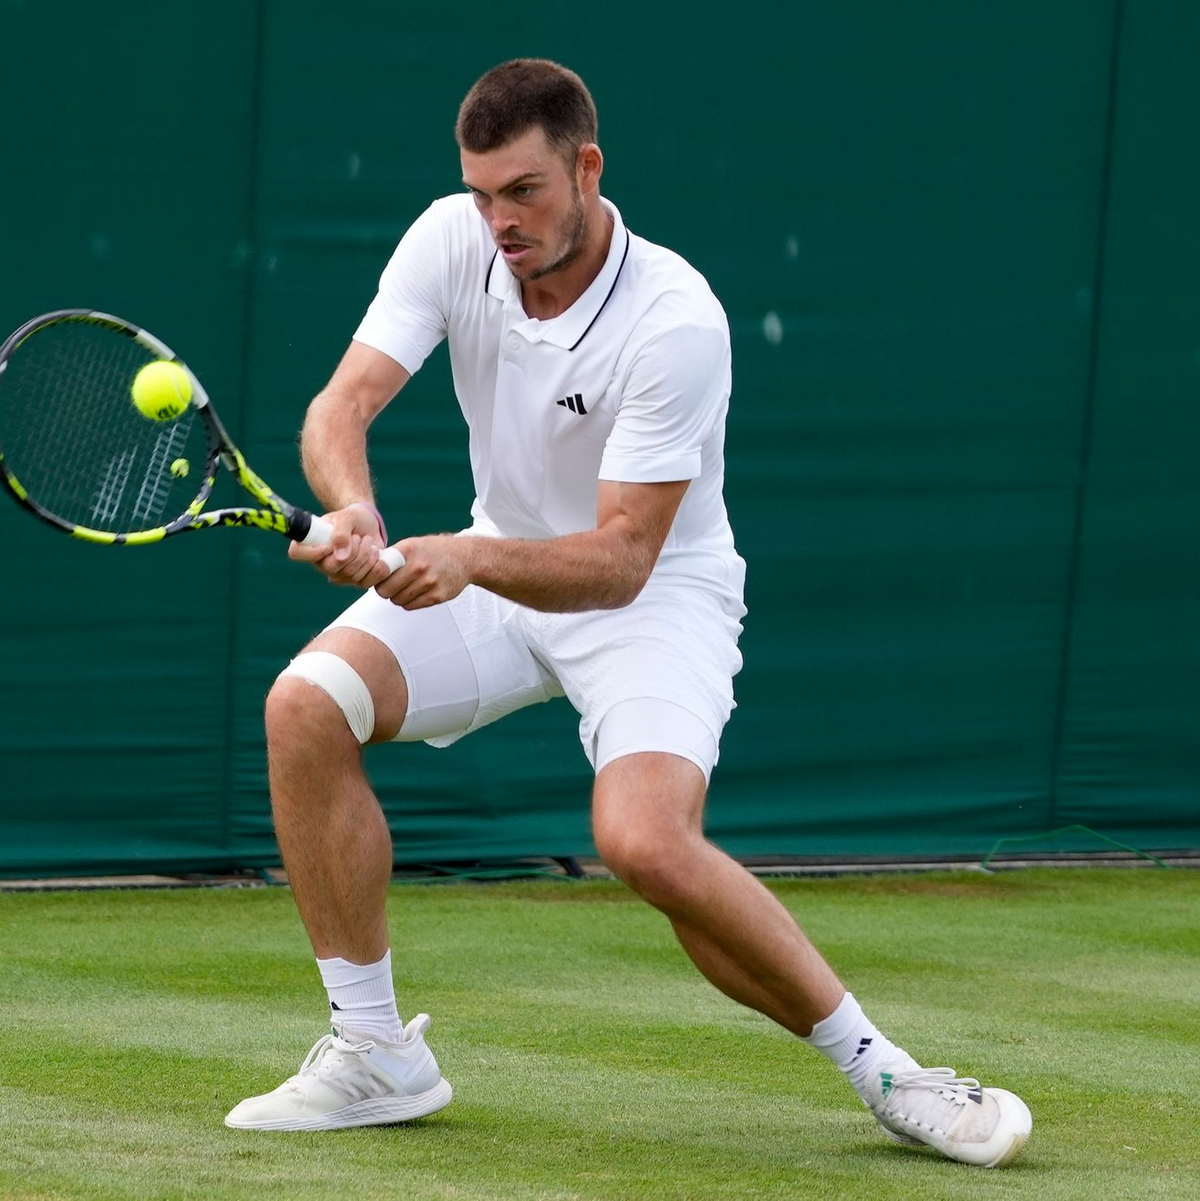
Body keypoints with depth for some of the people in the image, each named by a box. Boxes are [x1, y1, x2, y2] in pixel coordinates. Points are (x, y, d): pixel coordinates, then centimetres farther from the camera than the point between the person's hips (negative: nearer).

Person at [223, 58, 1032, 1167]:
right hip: (494, 571, 6)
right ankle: (374, 1053, -5)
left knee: (646, 840, -30)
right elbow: (342, 405, -19)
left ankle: (881, 1072, -13)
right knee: (305, 706, -17)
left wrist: (472, 557, -45)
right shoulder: (452, 241, -12)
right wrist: (353, 510, -41)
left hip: (654, 594, -6)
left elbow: (619, 560, -28)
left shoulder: (676, 323, -27)